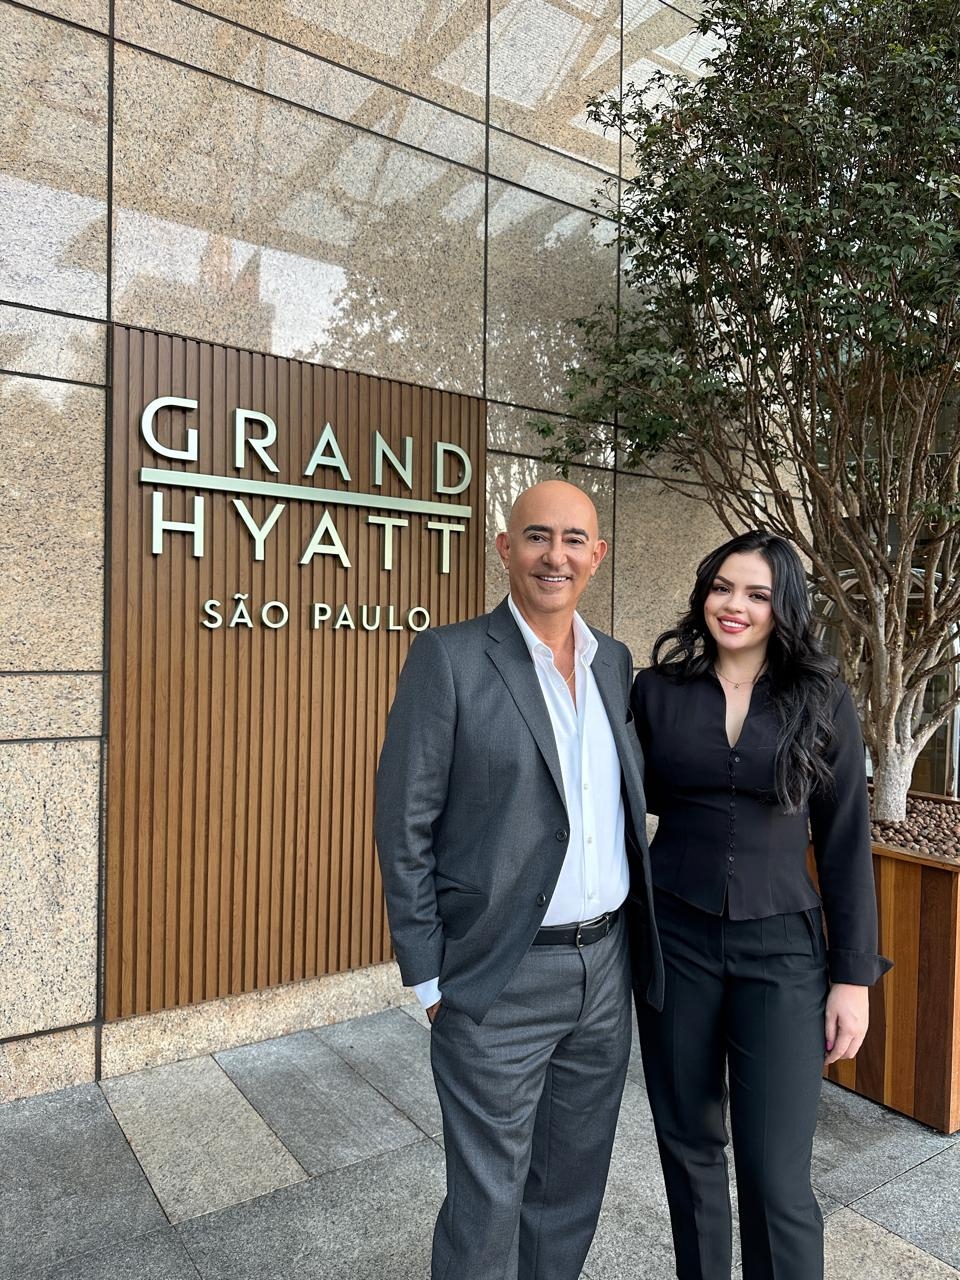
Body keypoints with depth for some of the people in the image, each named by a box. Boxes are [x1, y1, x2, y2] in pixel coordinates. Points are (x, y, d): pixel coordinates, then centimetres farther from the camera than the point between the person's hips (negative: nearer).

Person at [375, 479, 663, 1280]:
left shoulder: (614, 662, 5)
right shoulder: (449, 657, -13)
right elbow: (404, 827, -11)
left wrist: (633, 939, 10)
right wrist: (429, 979, -10)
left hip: (606, 968, 6)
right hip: (501, 980, -5)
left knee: (574, 1184, 23)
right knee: (488, 1199, 13)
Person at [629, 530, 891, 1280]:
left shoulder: (822, 701, -3)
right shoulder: (658, 690, -1)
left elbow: (845, 845, 0)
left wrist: (854, 975, -1)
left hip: (781, 947, -1)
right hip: (675, 939, 2)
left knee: (777, 1176, 0)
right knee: (688, 1146, 15)